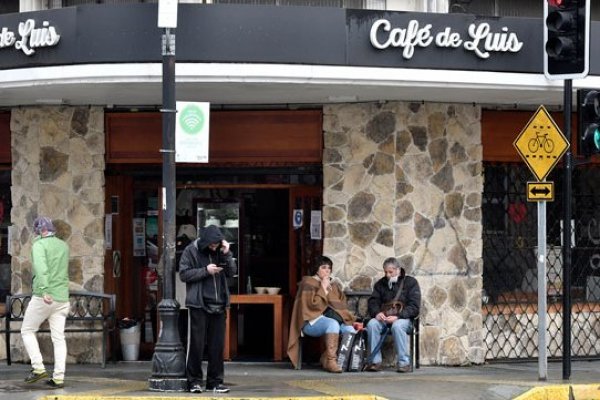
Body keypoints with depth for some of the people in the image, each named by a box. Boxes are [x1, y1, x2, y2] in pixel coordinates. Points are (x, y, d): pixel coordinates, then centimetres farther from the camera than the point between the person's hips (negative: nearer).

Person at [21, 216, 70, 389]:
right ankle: (59, 377, 1)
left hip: (43, 297, -6)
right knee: (58, 338, 5)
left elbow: (41, 267, -23)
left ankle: (38, 368, 0)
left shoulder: (39, 244, -7)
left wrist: (44, 290, -32)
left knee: (27, 330, 10)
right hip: (62, 297, 6)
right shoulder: (63, 246, 14)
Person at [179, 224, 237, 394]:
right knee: (197, 343, -2)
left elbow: (232, 272, 5)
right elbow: (183, 274, -8)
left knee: (217, 344, 5)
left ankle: (215, 381, 12)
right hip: (199, 305, -4)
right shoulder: (191, 251, -4)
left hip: (218, 305, 4)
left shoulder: (221, 251, 8)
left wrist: (226, 255, -9)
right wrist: (205, 271, -15)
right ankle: (194, 381, 6)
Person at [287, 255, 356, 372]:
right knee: (333, 324, -39)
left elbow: (343, 306, 20)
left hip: (335, 318, 6)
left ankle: (326, 359, -19)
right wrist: (323, 288, -6)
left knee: (351, 331, -24)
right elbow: (314, 304, -9)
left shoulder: (334, 286, 25)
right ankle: (331, 360, -42)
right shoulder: (308, 283, 5)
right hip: (313, 321, -6)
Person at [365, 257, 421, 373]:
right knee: (372, 324, -28)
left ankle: (404, 363, -33)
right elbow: (373, 302, 11)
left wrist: (397, 316, -22)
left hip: (404, 318, -4)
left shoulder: (410, 282, 1)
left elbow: (414, 307, -8)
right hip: (384, 318, 4)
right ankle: (376, 362, -26)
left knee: (397, 325, -38)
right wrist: (377, 313, -14)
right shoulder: (380, 284, 15)